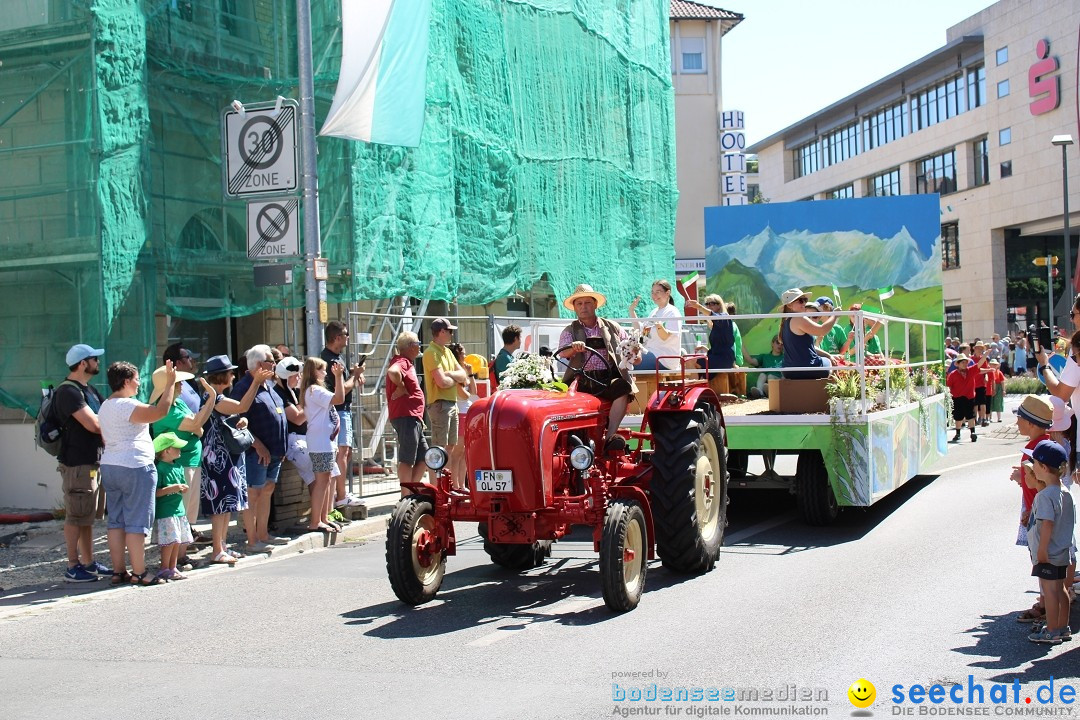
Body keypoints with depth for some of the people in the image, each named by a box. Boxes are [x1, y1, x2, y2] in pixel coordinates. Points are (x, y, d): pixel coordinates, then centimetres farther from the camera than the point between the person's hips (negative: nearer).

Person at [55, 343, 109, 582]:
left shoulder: (89, 390, 17)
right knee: (76, 516, -5)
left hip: (92, 461, 10)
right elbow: (93, 424, -23)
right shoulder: (68, 391, -15)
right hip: (76, 463, -10)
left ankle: (88, 563, 21)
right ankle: (73, 567, 0)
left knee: (87, 516, 14)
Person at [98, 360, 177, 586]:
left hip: (109, 466, 9)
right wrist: (170, 383, -16)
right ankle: (138, 573, -4)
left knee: (116, 521, 9)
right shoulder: (127, 406, -15)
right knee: (137, 522, -5)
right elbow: (160, 411, -24)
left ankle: (118, 571, 11)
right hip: (135, 468, -9)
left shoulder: (105, 407, 14)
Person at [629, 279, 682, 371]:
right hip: (651, 353, 9)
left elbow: (666, 337, -19)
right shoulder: (654, 312, 19)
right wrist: (632, 311, 16)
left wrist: (659, 327, -41)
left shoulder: (672, 312, -8)